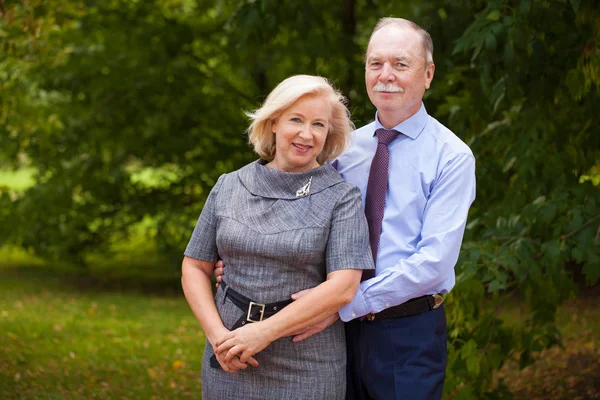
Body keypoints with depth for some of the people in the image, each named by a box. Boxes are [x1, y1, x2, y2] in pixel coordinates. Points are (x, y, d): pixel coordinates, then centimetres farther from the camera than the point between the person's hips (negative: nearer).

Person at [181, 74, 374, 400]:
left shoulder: (342, 198, -5)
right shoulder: (228, 187, 5)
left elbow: (343, 288, -14)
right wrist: (218, 334, -8)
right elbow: (194, 267, 7)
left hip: (305, 370, -3)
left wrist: (264, 331, -17)